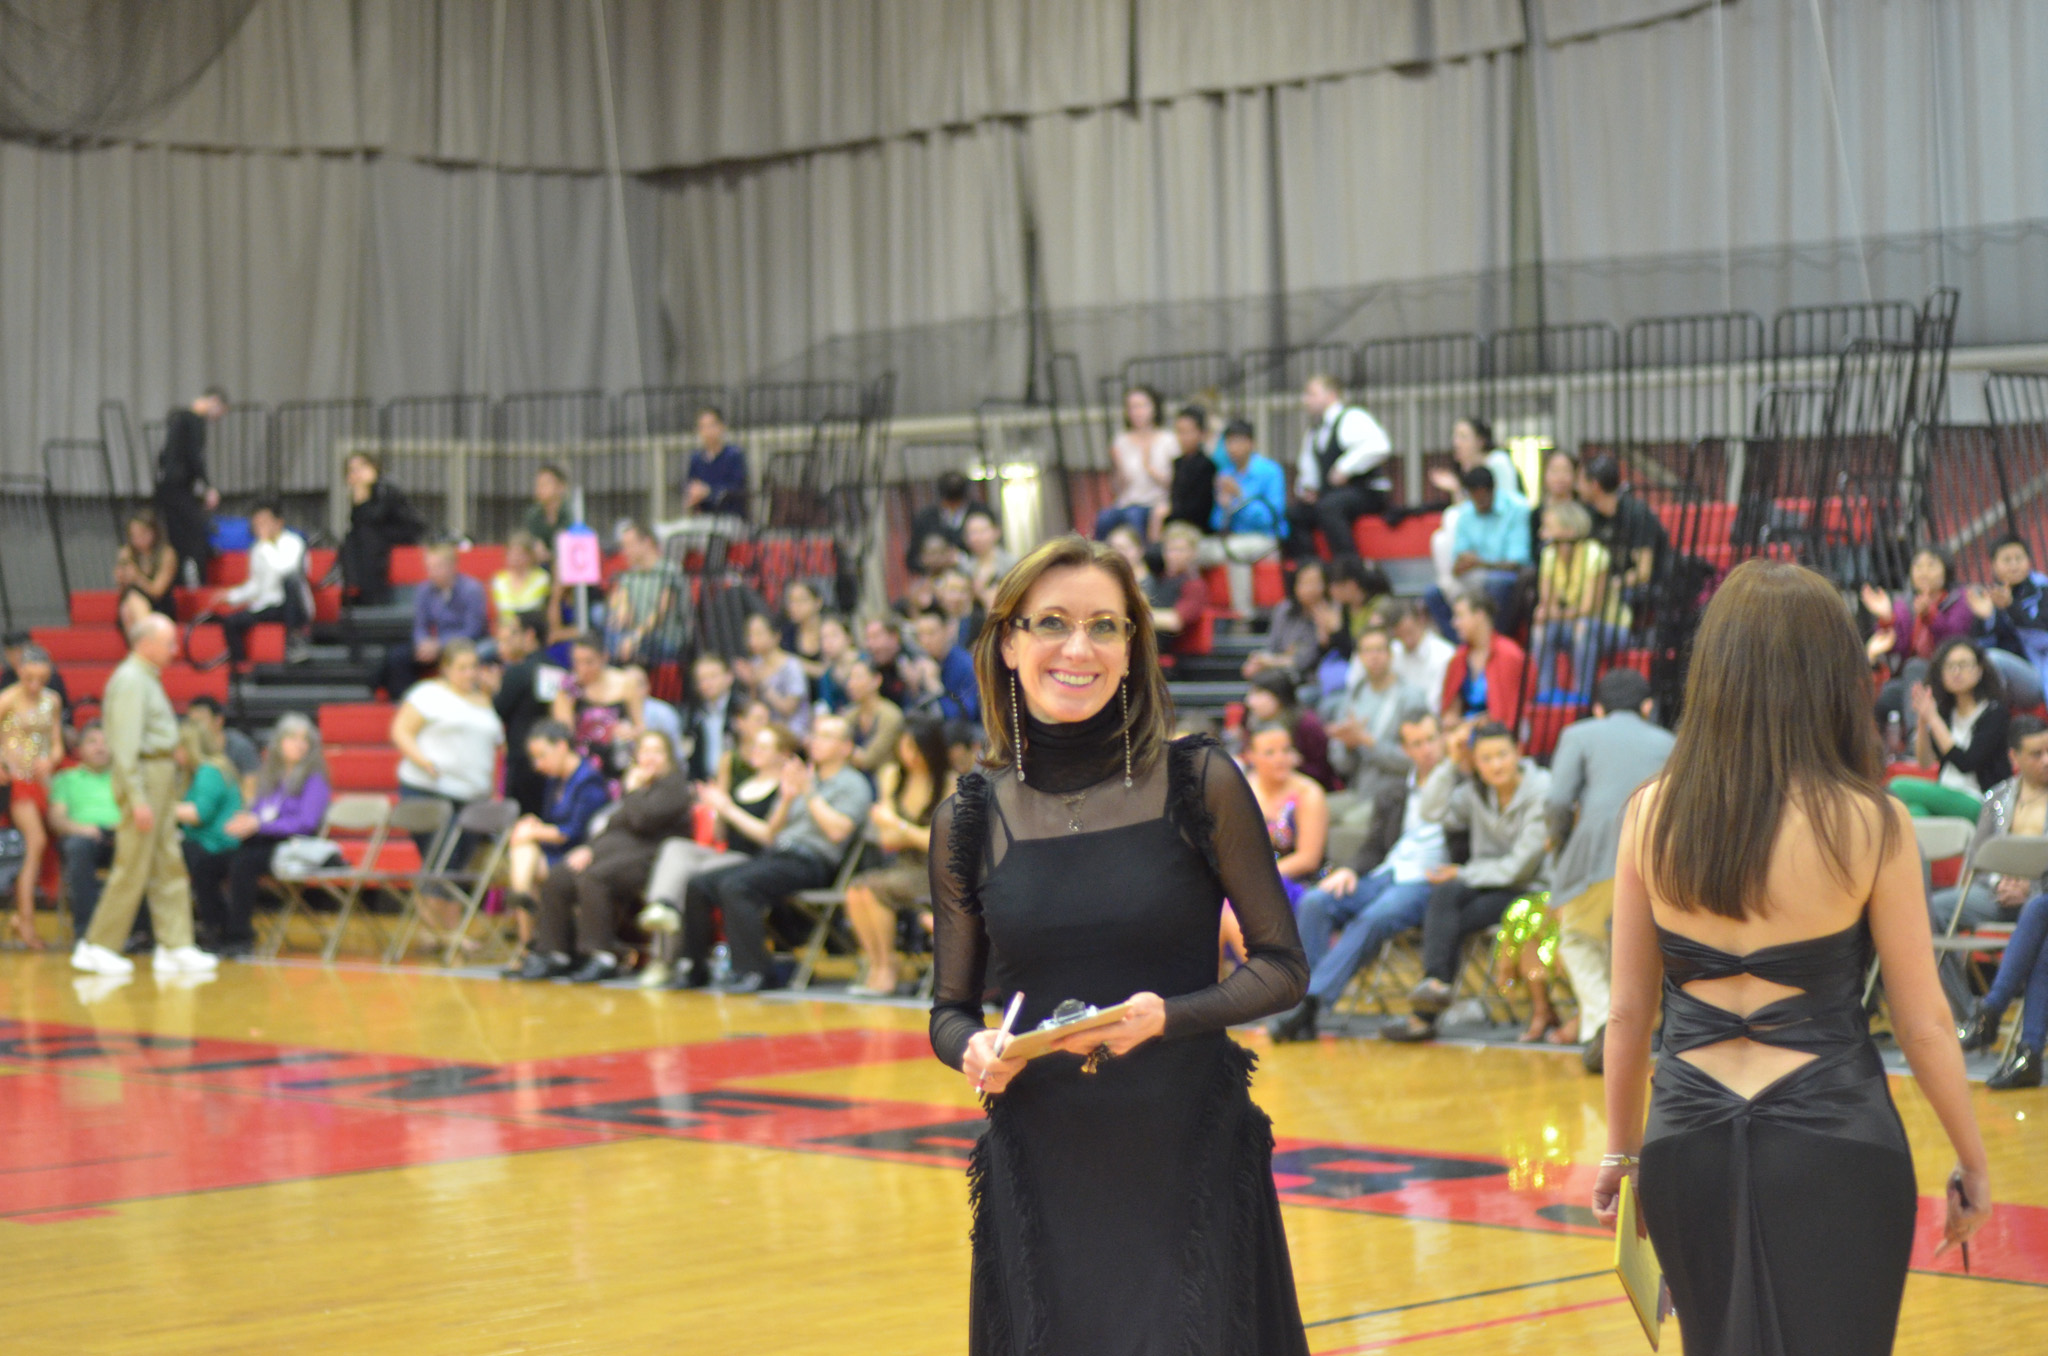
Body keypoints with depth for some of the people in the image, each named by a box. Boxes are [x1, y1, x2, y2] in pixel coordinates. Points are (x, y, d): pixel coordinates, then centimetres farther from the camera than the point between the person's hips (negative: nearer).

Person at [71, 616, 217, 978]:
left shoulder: (148, 679, 16)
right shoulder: (130, 681, -14)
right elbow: (125, 745, -19)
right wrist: (138, 799, -22)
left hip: (162, 776, 10)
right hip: (143, 775, -10)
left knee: (169, 867, 8)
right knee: (133, 869, -6)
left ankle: (175, 947, 9)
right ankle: (96, 947, 1)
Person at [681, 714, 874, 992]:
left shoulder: (853, 784, 4)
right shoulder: (801, 777, 26)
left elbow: (837, 830, -14)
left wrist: (810, 794, -8)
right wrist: (787, 799, 5)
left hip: (810, 862, -8)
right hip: (775, 855, 8)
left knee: (735, 886, -31)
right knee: (699, 885, -8)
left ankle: (753, 972, -30)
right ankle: (694, 966, -3)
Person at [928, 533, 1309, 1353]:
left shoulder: (1199, 785, -3)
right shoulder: (970, 822, 3)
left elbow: (1282, 968, 0)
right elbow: (950, 1007, 10)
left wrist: (1168, 1015, -17)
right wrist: (972, 1050, -12)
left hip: (1191, 1161, -2)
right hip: (1038, 1170, 2)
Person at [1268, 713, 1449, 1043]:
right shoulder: (1393, 797, 28)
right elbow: (1374, 848, 19)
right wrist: (1350, 871, 1)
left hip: (1426, 882, -6)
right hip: (1382, 876, 6)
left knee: (1373, 919, -35)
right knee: (1313, 903, -23)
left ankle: (1311, 1004, -42)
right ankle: (1302, 1000, -32)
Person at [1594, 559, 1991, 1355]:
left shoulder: (1651, 814, -1)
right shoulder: (1869, 825, -9)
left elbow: (1628, 1012, 5)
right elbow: (1923, 1026, -4)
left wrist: (1621, 1150, 18)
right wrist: (1973, 1165, 9)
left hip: (1687, 1141, 4)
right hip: (1834, 1142, -3)